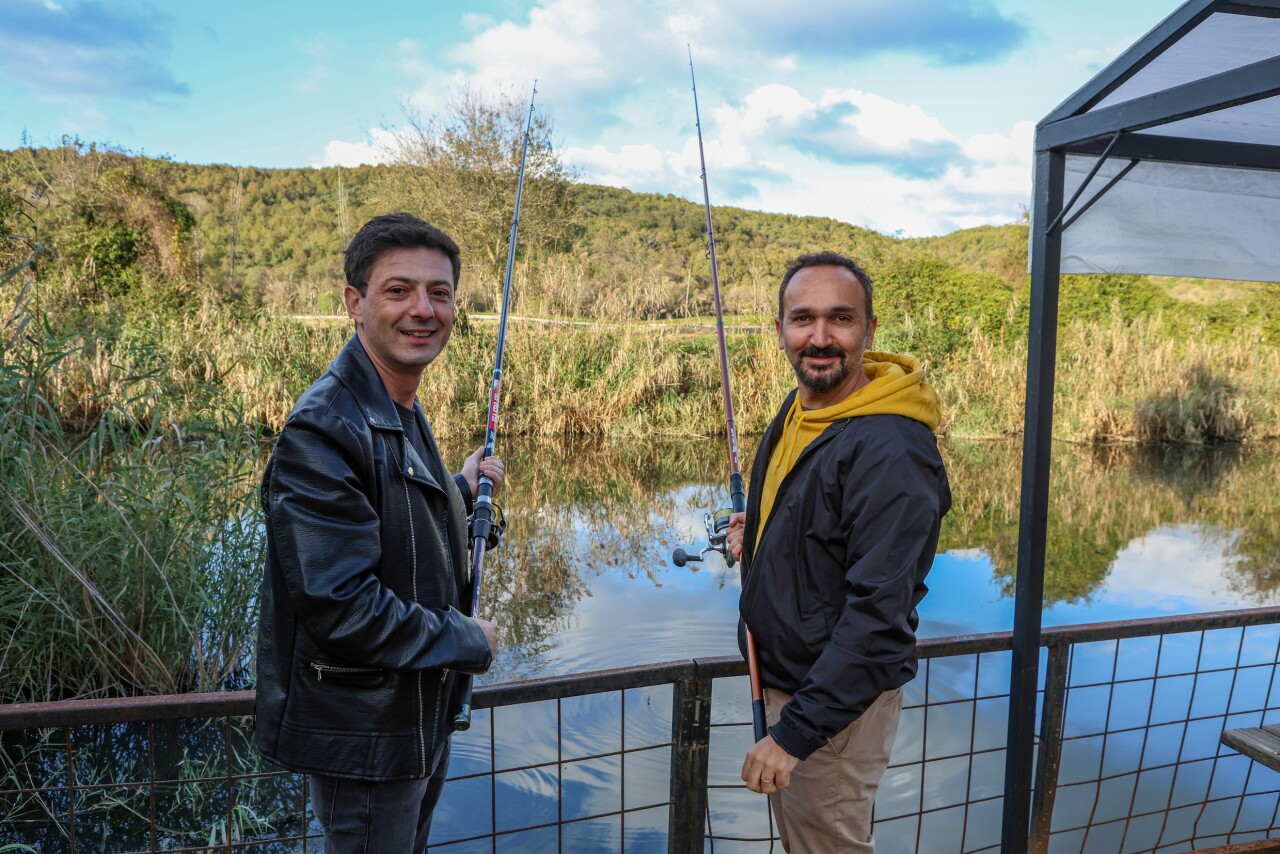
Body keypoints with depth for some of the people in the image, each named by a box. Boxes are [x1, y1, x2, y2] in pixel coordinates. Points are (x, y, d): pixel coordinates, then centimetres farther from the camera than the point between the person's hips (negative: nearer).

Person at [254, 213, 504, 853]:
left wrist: (461, 490, 6)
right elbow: (339, 604, -30)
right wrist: (467, 642, -19)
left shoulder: (402, 414, 7)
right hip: (362, 734, -10)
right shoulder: (325, 429, -26)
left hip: (419, 716, 10)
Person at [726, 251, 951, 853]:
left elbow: (878, 616, -29)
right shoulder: (797, 410, 2)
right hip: (782, 678, 9)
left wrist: (795, 731, -27)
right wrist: (756, 534, 1)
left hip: (839, 701, -9)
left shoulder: (891, 451, -27)